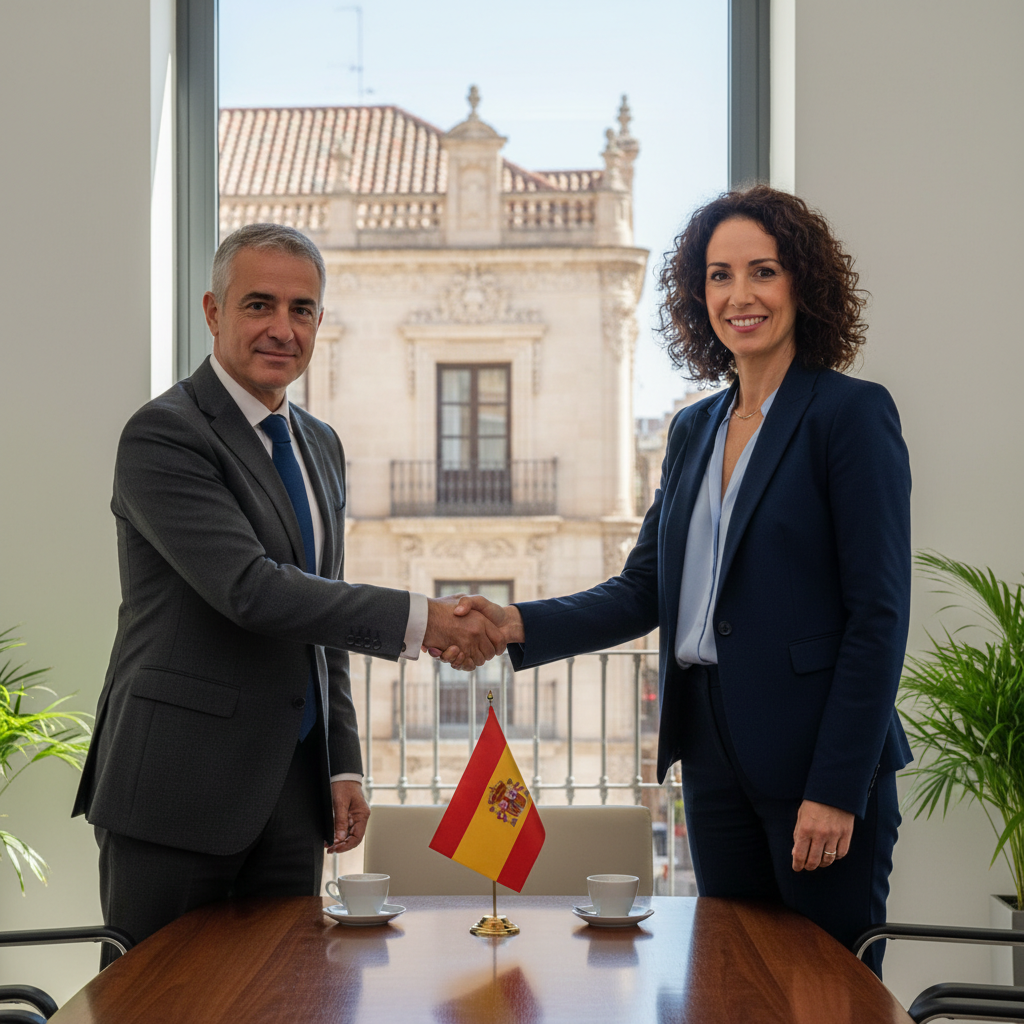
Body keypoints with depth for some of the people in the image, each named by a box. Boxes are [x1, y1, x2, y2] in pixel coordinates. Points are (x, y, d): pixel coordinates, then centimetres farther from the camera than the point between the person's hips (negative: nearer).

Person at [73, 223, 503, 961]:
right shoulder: (163, 435, -11)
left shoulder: (321, 446, 15)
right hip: (179, 790, -7)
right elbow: (249, 589, -22)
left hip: (291, 790, 7)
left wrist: (344, 766, 12)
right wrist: (420, 620, -24)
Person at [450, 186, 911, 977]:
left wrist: (838, 789, -16)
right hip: (715, 757, 7)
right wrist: (520, 627, -4)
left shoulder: (850, 414, -7)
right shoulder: (694, 430, 14)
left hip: (815, 761, -6)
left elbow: (878, 613, -12)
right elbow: (643, 592, 12)